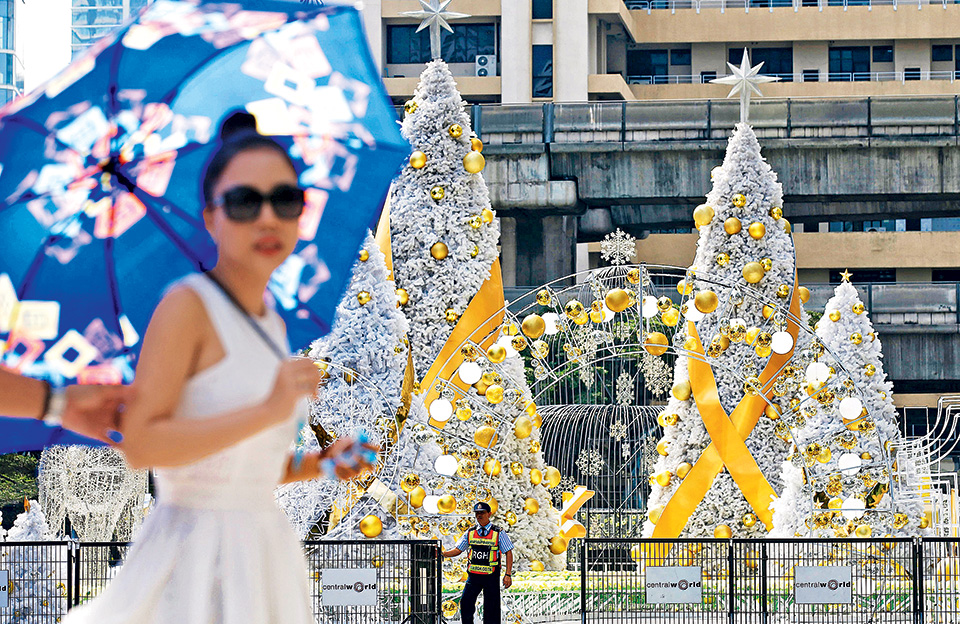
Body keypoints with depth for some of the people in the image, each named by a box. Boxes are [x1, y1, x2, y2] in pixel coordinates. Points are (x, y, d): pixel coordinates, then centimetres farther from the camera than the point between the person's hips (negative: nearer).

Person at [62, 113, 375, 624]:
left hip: (263, 551, 8)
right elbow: (140, 444, -21)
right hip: (197, 549, -8)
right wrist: (268, 410, -24)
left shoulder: (271, 325, 13)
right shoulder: (188, 305, -10)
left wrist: (322, 464, 4)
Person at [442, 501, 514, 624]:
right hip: (473, 575, 3)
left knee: (491, 608, 1)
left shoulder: (499, 533, 0)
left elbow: (508, 553, 0)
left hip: (491, 577, -3)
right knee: (465, 603, -7)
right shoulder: (470, 533, 9)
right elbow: (457, 550, 12)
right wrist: (441, 553, -5)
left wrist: (508, 575, -7)